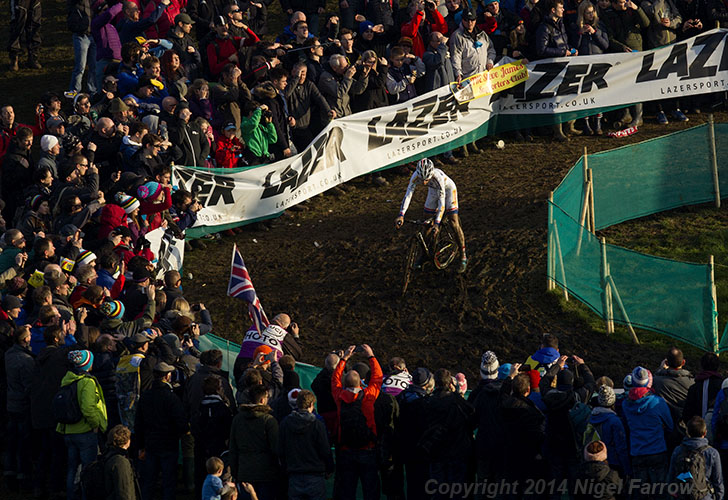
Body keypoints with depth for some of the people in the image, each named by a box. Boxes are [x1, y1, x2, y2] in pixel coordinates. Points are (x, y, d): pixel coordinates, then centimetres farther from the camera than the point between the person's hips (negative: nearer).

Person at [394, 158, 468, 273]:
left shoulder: (437, 177, -42)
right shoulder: (416, 176, -32)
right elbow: (408, 195, -31)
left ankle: (463, 257, -1)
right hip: (433, 190, 5)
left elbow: (442, 202, -41)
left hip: (448, 189, -5)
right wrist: (401, 215, -42)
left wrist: (437, 223, -48)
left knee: (454, 223, -10)